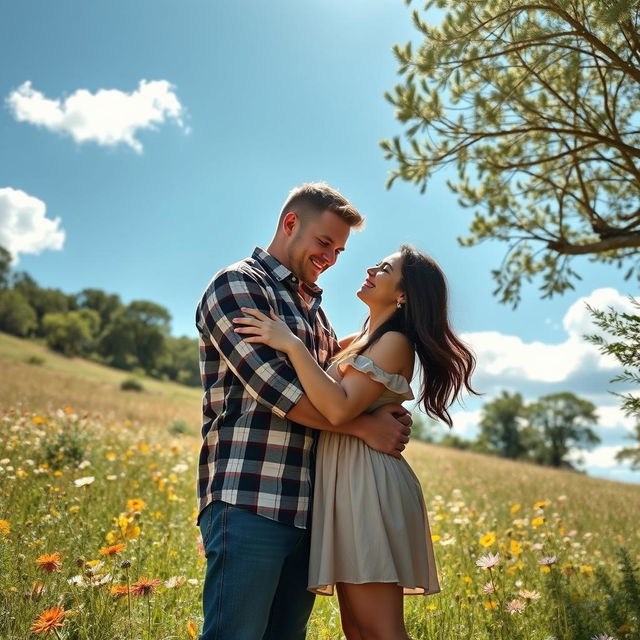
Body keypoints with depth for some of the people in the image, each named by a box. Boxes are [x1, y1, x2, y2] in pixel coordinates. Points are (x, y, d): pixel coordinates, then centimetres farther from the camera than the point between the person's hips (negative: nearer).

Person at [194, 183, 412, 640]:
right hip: (249, 501, -8)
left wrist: (390, 416, -2)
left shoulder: (312, 305, 22)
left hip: (307, 508, 8)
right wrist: (367, 427, -10)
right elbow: (275, 386, -15)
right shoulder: (237, 285, -4)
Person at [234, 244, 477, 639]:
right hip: (347, 481, 10)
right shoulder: (357, 343, 19)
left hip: (369, 485, -9)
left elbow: (339, 409, -22)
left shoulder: (395, 342, -9)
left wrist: (291, 344, -21)